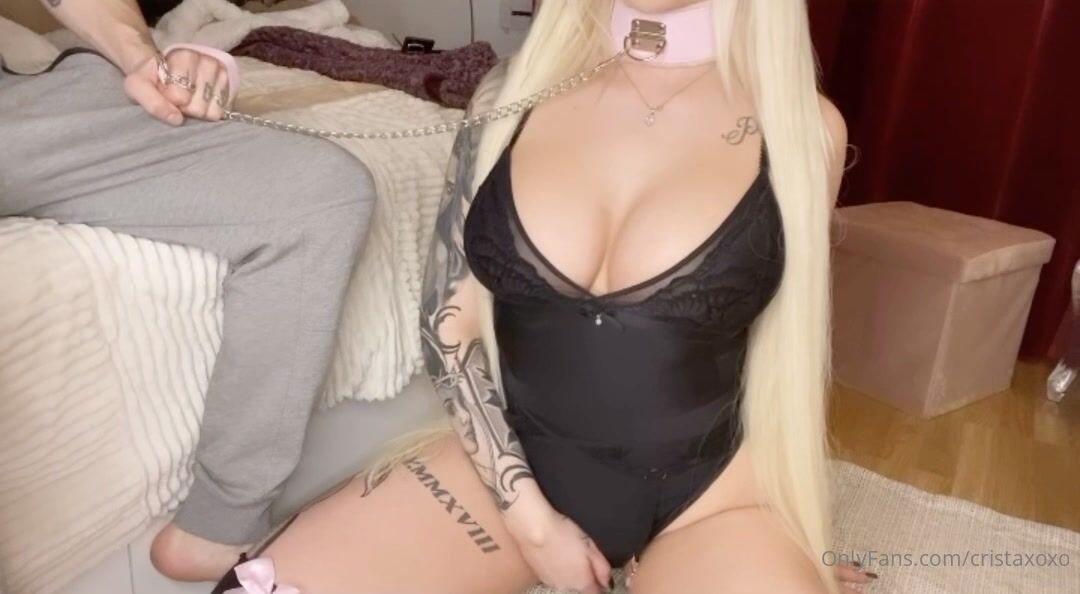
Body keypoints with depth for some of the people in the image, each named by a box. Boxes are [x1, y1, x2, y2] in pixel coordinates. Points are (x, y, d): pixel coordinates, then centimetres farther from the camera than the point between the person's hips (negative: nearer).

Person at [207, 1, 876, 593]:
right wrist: (529, 516, -6)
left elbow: (787, 348, 5)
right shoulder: (515, 92, -2)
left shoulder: (803, 125, -6)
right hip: (510, 459, 2)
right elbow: (450, 324, -1)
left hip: (706, 492, 0)